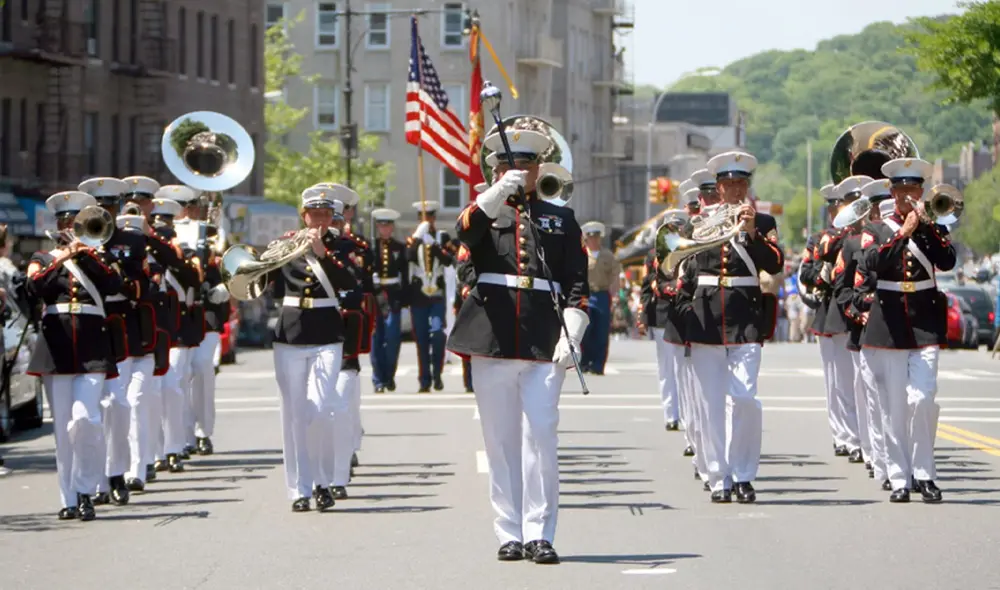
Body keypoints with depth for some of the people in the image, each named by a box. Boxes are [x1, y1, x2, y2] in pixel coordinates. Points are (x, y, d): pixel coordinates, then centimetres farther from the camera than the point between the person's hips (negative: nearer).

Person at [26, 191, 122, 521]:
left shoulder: (97, 260, 14)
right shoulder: (43, 259, 13)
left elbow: (115, 285, -7)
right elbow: (34, 288, -9)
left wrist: (86, 254, -14)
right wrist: (61, 260, -18)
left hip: (92, 351, -1)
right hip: (56, 350, 1)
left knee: (85, 419, -16)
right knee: (63, 428, 1)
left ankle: (85, 490, -3)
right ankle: (69, 499, 5)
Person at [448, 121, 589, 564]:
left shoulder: (561, 220, 14)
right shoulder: (484, 213, 12)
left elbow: (577, 284, 9)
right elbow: (465, 232, -13)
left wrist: (571, 335, -5)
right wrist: (499, 193, -28)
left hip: (544, 344, 0)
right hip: (492, 342, 0)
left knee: (541, 437, -7)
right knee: (501, 440, 3)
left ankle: (539, 534, -4)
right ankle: (509, 534, 8)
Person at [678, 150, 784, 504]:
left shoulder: (762, 223, 7)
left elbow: (775, 264, -9)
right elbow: (686, 275, 19)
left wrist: (752, 232, -19)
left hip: (745, 320, -2)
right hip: (705, 319, 2)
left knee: (745, 398, -11)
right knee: (710, 404, 1)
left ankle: (743, 476, 2)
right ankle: (719, 479, 6)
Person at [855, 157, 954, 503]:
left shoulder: (932, 229, 9)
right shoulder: (877, 230, 7)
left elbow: (948, 261, -10)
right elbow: (871, 263, -14)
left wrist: (924, 223, -14)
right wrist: (904, 231, -20)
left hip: (925, 325, 0)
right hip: (888, 327, 0)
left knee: (922, 400, -11)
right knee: (895, 407, 0)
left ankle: (924, 474, 0)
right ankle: (900, 478, 6)